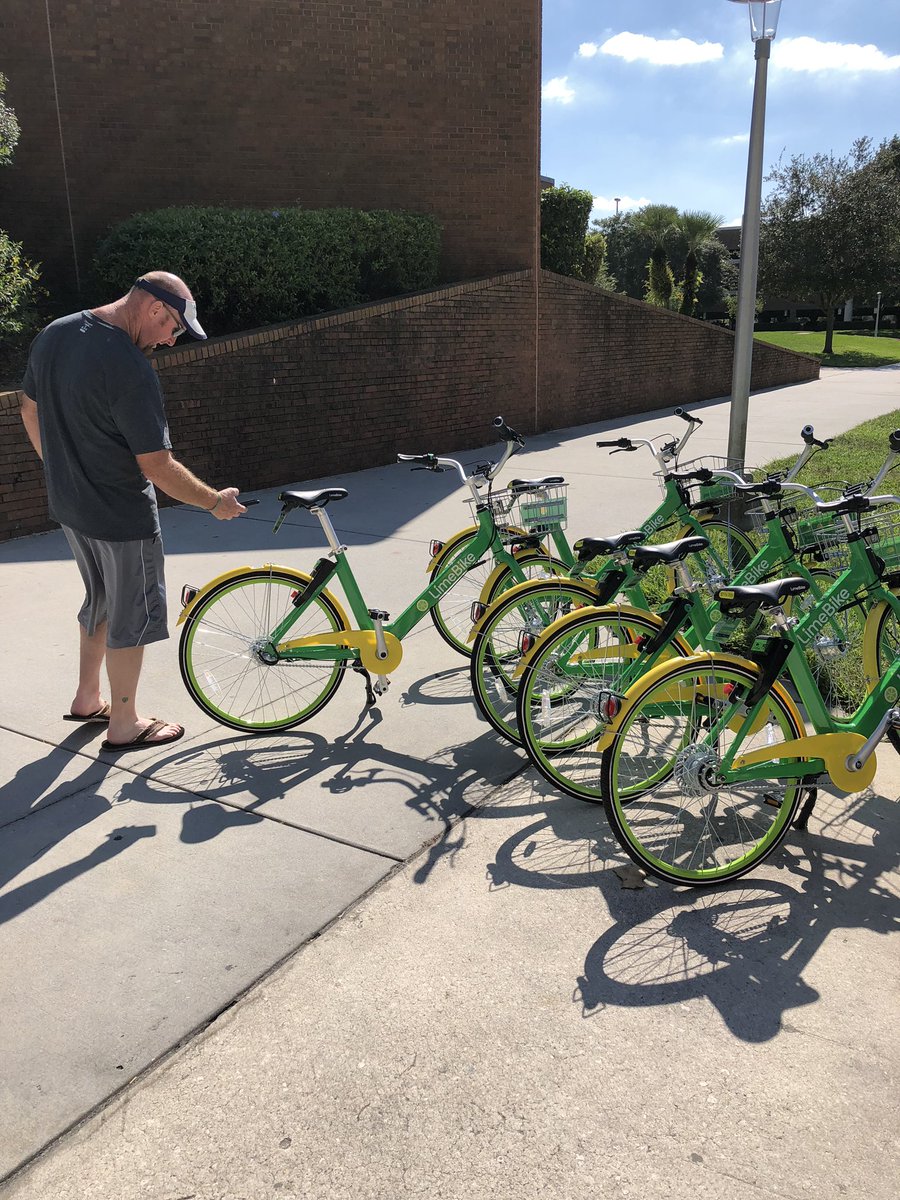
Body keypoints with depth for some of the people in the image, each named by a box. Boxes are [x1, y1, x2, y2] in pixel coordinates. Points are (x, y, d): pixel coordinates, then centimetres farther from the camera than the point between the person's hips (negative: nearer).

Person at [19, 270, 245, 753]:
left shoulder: (52, 335, 1)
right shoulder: (131, 370, -26)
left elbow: (31, 412, 12)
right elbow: (158, 466, -25)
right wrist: (216, 501, -12)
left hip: (69, 504, 8)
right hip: (121, 515, -8)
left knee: (102, 601, 25)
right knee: (132, 616, 8)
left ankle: (87, 698, 40)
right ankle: (124, 725, 22)